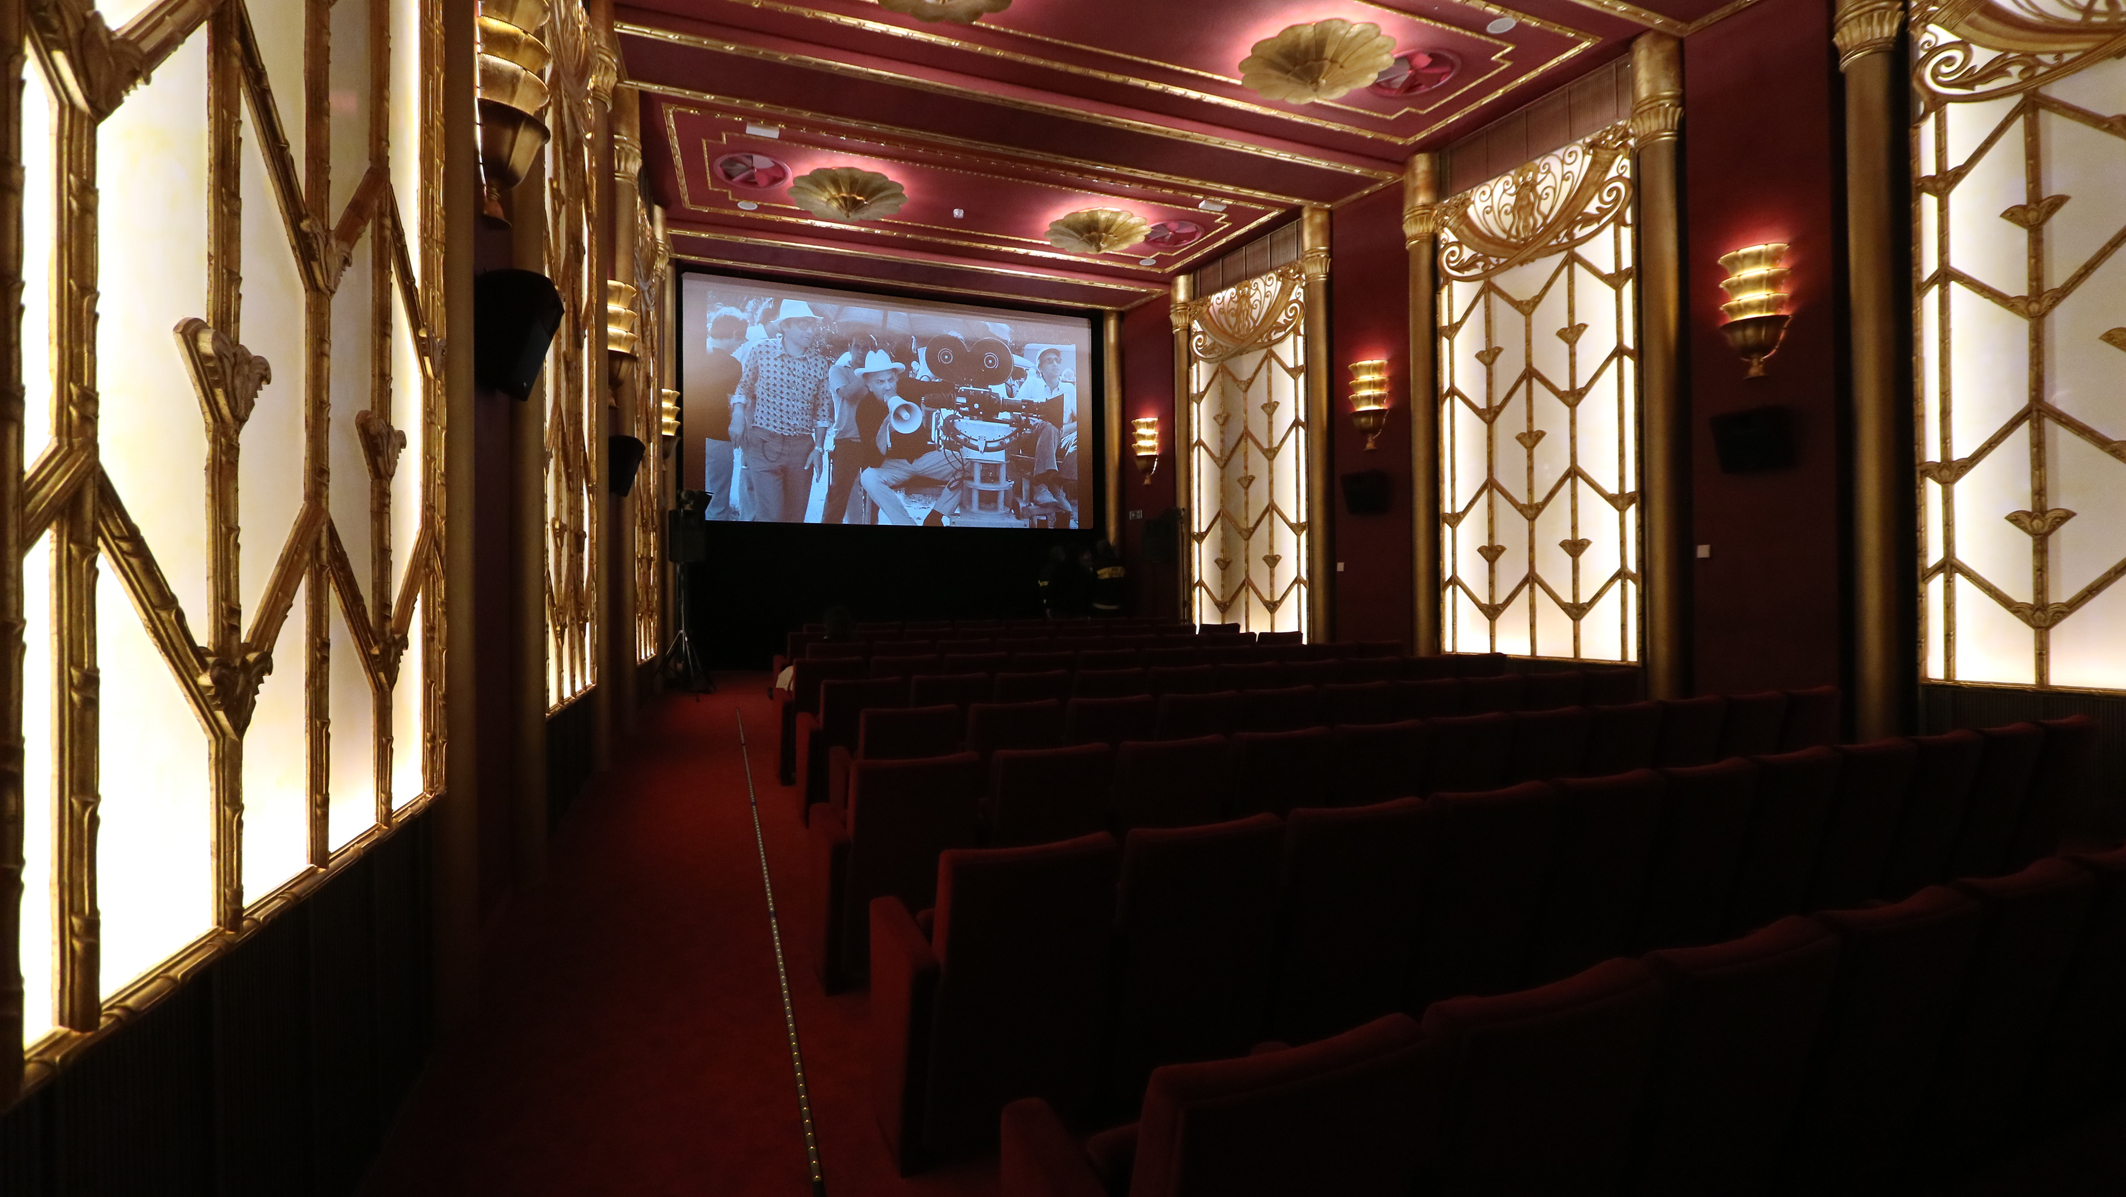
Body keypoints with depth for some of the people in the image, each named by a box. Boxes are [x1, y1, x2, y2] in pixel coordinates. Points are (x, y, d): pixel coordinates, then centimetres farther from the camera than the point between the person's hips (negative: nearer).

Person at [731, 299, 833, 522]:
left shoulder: (820, 363, 2)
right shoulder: (763, 352, -2)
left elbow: (822, 410, 7)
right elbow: (744, 386, 11)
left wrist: (818, 448, 2)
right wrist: (737, 415, -5)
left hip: (802, 446, 2)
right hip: (764, 443, -2)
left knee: (795, 515, 7)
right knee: (771, 514, -10)